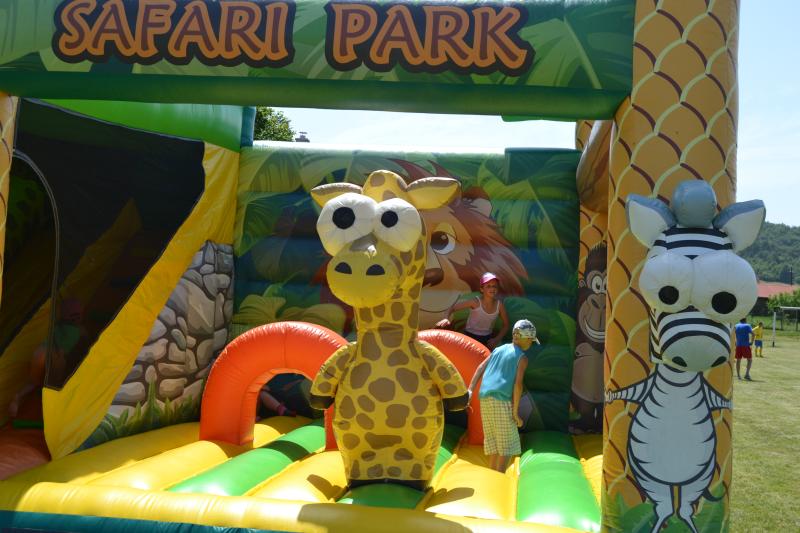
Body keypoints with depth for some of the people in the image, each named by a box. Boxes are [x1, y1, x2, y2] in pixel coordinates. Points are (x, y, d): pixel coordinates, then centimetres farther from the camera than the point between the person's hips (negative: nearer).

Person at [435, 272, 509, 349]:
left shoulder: (499, 305, -9)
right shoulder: (475, 302, -18)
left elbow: (505, 325, 6)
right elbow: (453, 308, -14)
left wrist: (497, 339, -6)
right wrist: (446, 318, -34)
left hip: (487, 339, 3)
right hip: (470, 336, -3)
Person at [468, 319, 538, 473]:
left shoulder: (498, 349, 20)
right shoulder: (522, 357, 1)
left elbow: (480, 368, 10)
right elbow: (518, 383, -10)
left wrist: (470, 390, 3)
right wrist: (515, 412, -9)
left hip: (485, 399, 6)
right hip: (502, 401, -6)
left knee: (493, 441, 15)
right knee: (508, 443, 1)